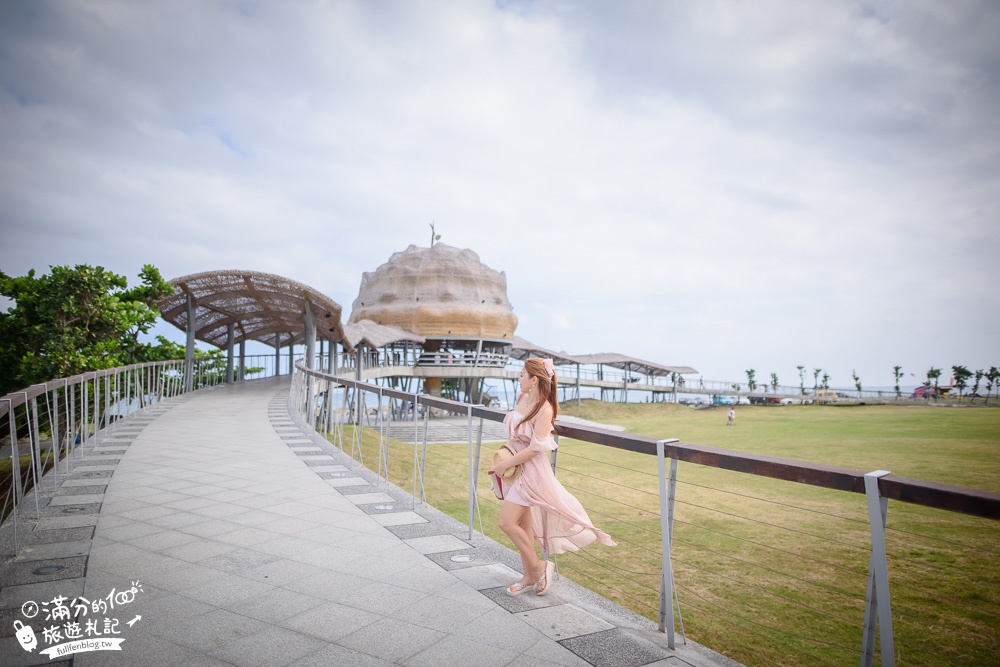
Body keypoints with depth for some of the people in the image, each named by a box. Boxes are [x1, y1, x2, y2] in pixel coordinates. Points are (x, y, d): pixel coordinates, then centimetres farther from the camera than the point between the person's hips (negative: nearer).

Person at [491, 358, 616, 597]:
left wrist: (504, 465, -16)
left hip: (530, 471, -8)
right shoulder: (522, 398, 2)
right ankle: (529, 577, 28)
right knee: (523, 523, 14)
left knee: (507, 522, -8)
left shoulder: (544, 410, -22)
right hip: (515, 467, 8)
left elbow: (534, 449, -22)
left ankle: (539, 566, 11)